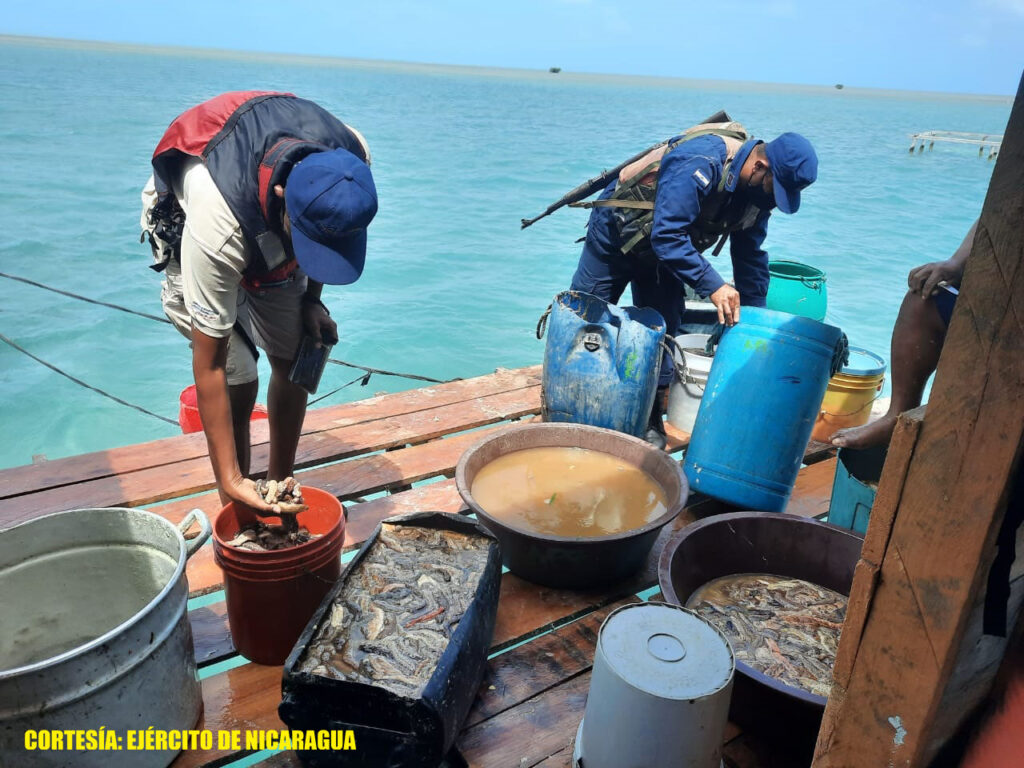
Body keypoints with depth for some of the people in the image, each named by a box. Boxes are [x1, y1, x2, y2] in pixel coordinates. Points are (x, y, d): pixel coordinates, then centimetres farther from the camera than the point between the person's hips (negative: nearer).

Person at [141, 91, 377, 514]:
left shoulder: (351, 158, -32)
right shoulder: (216, 223, -45)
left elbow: (327, 237, -4)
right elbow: (208, 366, -36)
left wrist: (311, 300, -9)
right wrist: (228, 479, -34)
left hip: (271, 241, 5)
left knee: (296, 362, 3)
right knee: (238, 380, -16)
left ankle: (280, 487, 23)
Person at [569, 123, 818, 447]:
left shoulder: (757, 190, -9)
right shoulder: (699, 164, -36)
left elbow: (750, 256, 1)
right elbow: (667, 235, -41)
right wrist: (713, 285, -45)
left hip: (664, 248, 7)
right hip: (616, 235, -6)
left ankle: (651, 420, 13)